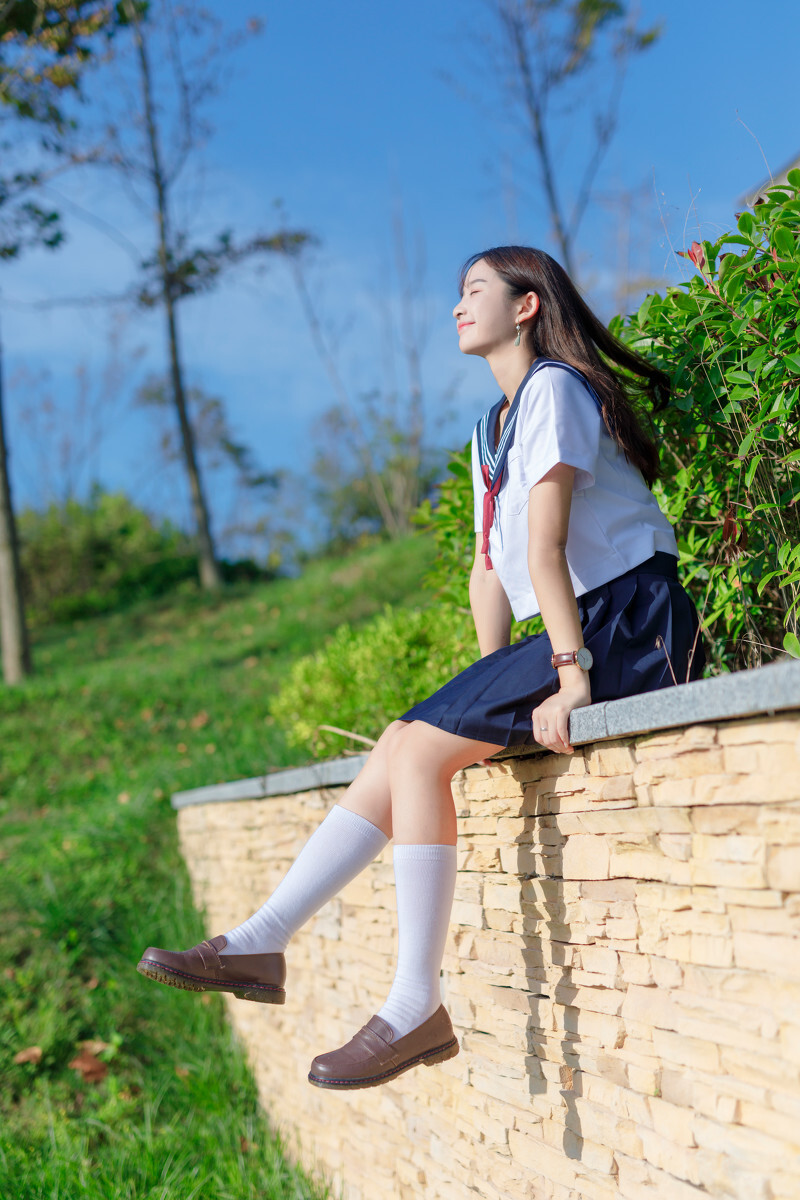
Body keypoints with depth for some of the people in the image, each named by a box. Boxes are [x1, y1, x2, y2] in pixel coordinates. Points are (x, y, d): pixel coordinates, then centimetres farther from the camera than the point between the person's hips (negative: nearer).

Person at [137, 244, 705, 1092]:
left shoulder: (554, 387, -8)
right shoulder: (491, 431, 21)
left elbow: (546, 546, -18)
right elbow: (491, 564, 17)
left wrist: (571, 674, -25)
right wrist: (494, 688, 9)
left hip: (628, 620, -9)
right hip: (578, 636, 9)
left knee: (420, 751, -18)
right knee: (401, 744, -2)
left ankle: (418, 1008, -14)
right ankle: (260, 942, -4)